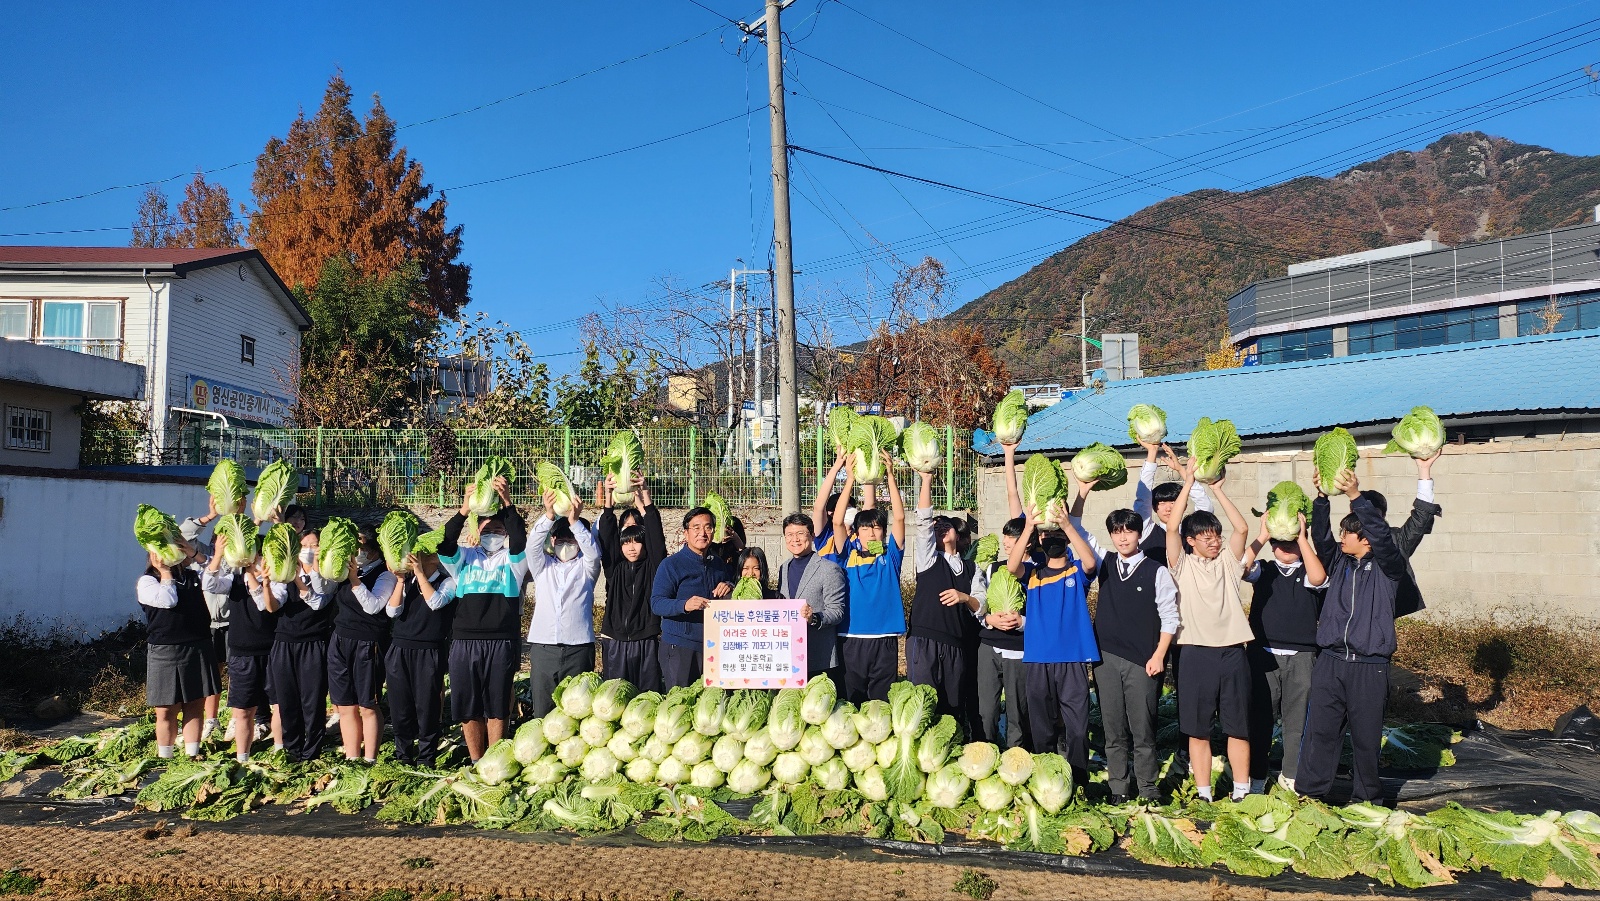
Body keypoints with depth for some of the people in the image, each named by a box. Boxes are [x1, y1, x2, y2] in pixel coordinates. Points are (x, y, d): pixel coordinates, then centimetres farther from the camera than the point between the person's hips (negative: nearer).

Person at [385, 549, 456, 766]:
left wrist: (420, 573, -16)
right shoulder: (405, 581, 11)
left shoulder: (447, 582, 0)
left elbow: (435, 602, -19)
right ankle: (403, 757, 24)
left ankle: (426, 760, 10)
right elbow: (392, 611, 0)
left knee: (427, 708, 0)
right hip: (399, 650, 4)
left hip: (429, 653, -4)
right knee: (400, 708, 10)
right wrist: (401, 580, -9)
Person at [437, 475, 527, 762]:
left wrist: (508, 504, -26)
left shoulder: (513, 559, 8)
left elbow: (520, 540, -14)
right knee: (467, 707, 8)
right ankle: (476, 763, 21)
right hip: (464, 641, 2)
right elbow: (444, 545, -7)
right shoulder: (465, 558, 12)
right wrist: (463, 511, -21)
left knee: (497, 707, 5)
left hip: (502, 643, -2)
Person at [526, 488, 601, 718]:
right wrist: (549, 516, -21)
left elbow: (593, 552, -9)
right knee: (542, 712, 1)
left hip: (578, 647, -1)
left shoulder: (585, 567, 13)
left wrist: (575, 522, -24)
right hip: (543, 647, 1)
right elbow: (534, 544, -3)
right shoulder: (543, 566, 16)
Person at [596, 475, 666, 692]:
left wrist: (644, 495, -14)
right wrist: (607, 496, -11)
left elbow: (656, 536, -6)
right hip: (615, 643, 2)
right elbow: (606, 536, 0)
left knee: (648, 695, -1)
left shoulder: (653, 567, 4)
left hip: (647, 643, -2)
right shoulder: (614, 567, 9)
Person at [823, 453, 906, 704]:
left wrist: (890, 477, -8)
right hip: (851, 638, 0)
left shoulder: (890, 556, 6)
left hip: (884, 639, 0)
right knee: (850, 702, 5)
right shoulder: (848, 555, 6)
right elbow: (837, 522, -5)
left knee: (881, 702, 4)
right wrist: (851, 479, -8)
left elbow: (899, 517, -3)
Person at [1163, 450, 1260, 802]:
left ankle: (1241, 792, 17)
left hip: (1232, 652, 2)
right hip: (1196, 652, -2)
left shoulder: (1229, 562, 11)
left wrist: (1218, 490, -4)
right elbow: (1172, 527, -9)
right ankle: (1204, 795, 12)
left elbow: (1242, 529, -4)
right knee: (1197, 729, 4)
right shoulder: (1183, 565, 4)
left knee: (1238, 726, 7)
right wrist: (1188, 482, -8)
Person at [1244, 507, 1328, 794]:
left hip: (1301, 656, 0)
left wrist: (1302, 537, -15)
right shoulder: (1263, 570, 9)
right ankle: (1256, 776, 14)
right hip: (1263, 653, 0)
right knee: (1259, 716, 4)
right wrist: (1261, 536, -13)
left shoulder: (1307, 572, 7)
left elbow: (1318, 579, -17)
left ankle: (1291, 775, 19)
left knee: (1297, 717, 4)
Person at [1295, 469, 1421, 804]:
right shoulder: (1338, 561, 13)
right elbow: (1320, 536, -1)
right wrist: (1322, 497, -15)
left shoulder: (1386, 566, 0)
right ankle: (1307, 795, 6)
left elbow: (1382, 534, -16)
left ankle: (1366, 800, 20)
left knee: (1366, 736, 6)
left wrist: (1356, 496, -26)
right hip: (1330, 661, 3)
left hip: (1370, 667, -3)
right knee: (1320, 731, 1)